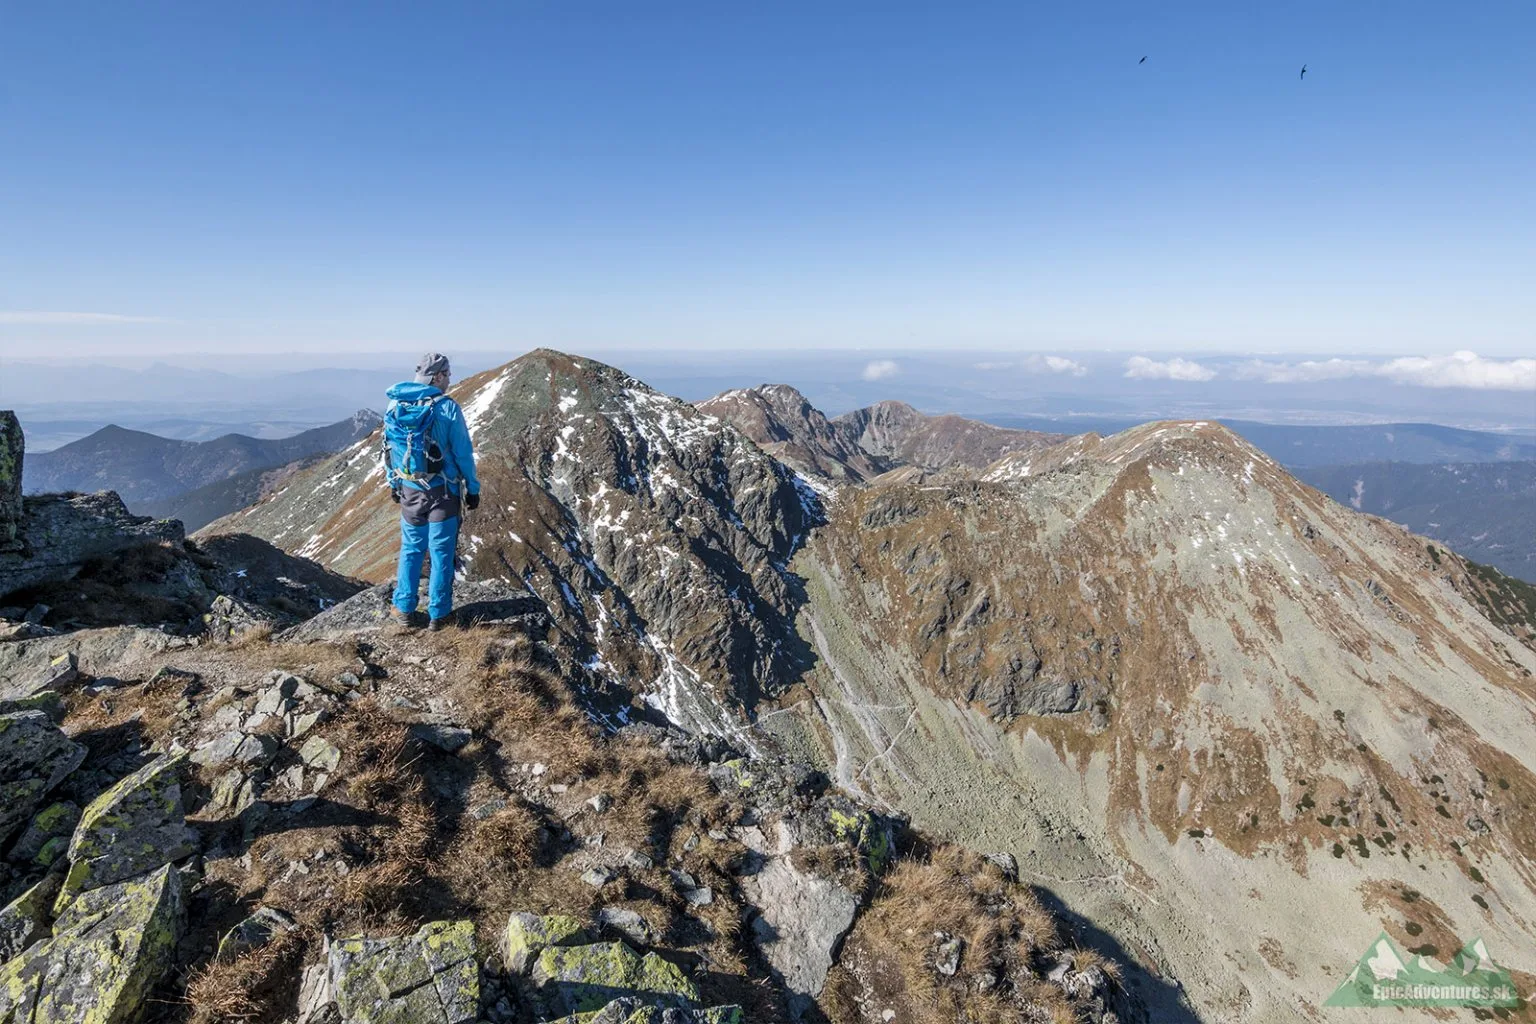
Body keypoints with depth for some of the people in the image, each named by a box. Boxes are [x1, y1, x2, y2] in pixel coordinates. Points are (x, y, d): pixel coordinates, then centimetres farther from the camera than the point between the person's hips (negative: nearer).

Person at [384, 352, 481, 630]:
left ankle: (404, 609, 21)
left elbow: (389, 447, 9)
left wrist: (393, 483, 21)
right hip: (442, 492, -4)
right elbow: (463, 453, -11)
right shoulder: (448, 408, -15)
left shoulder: (396, 404, 0)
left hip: (409, 490, 4)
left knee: (411, 549, 17)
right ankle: (438, 613, 14)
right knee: (441, 553, 6)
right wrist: (472, 488, 0)